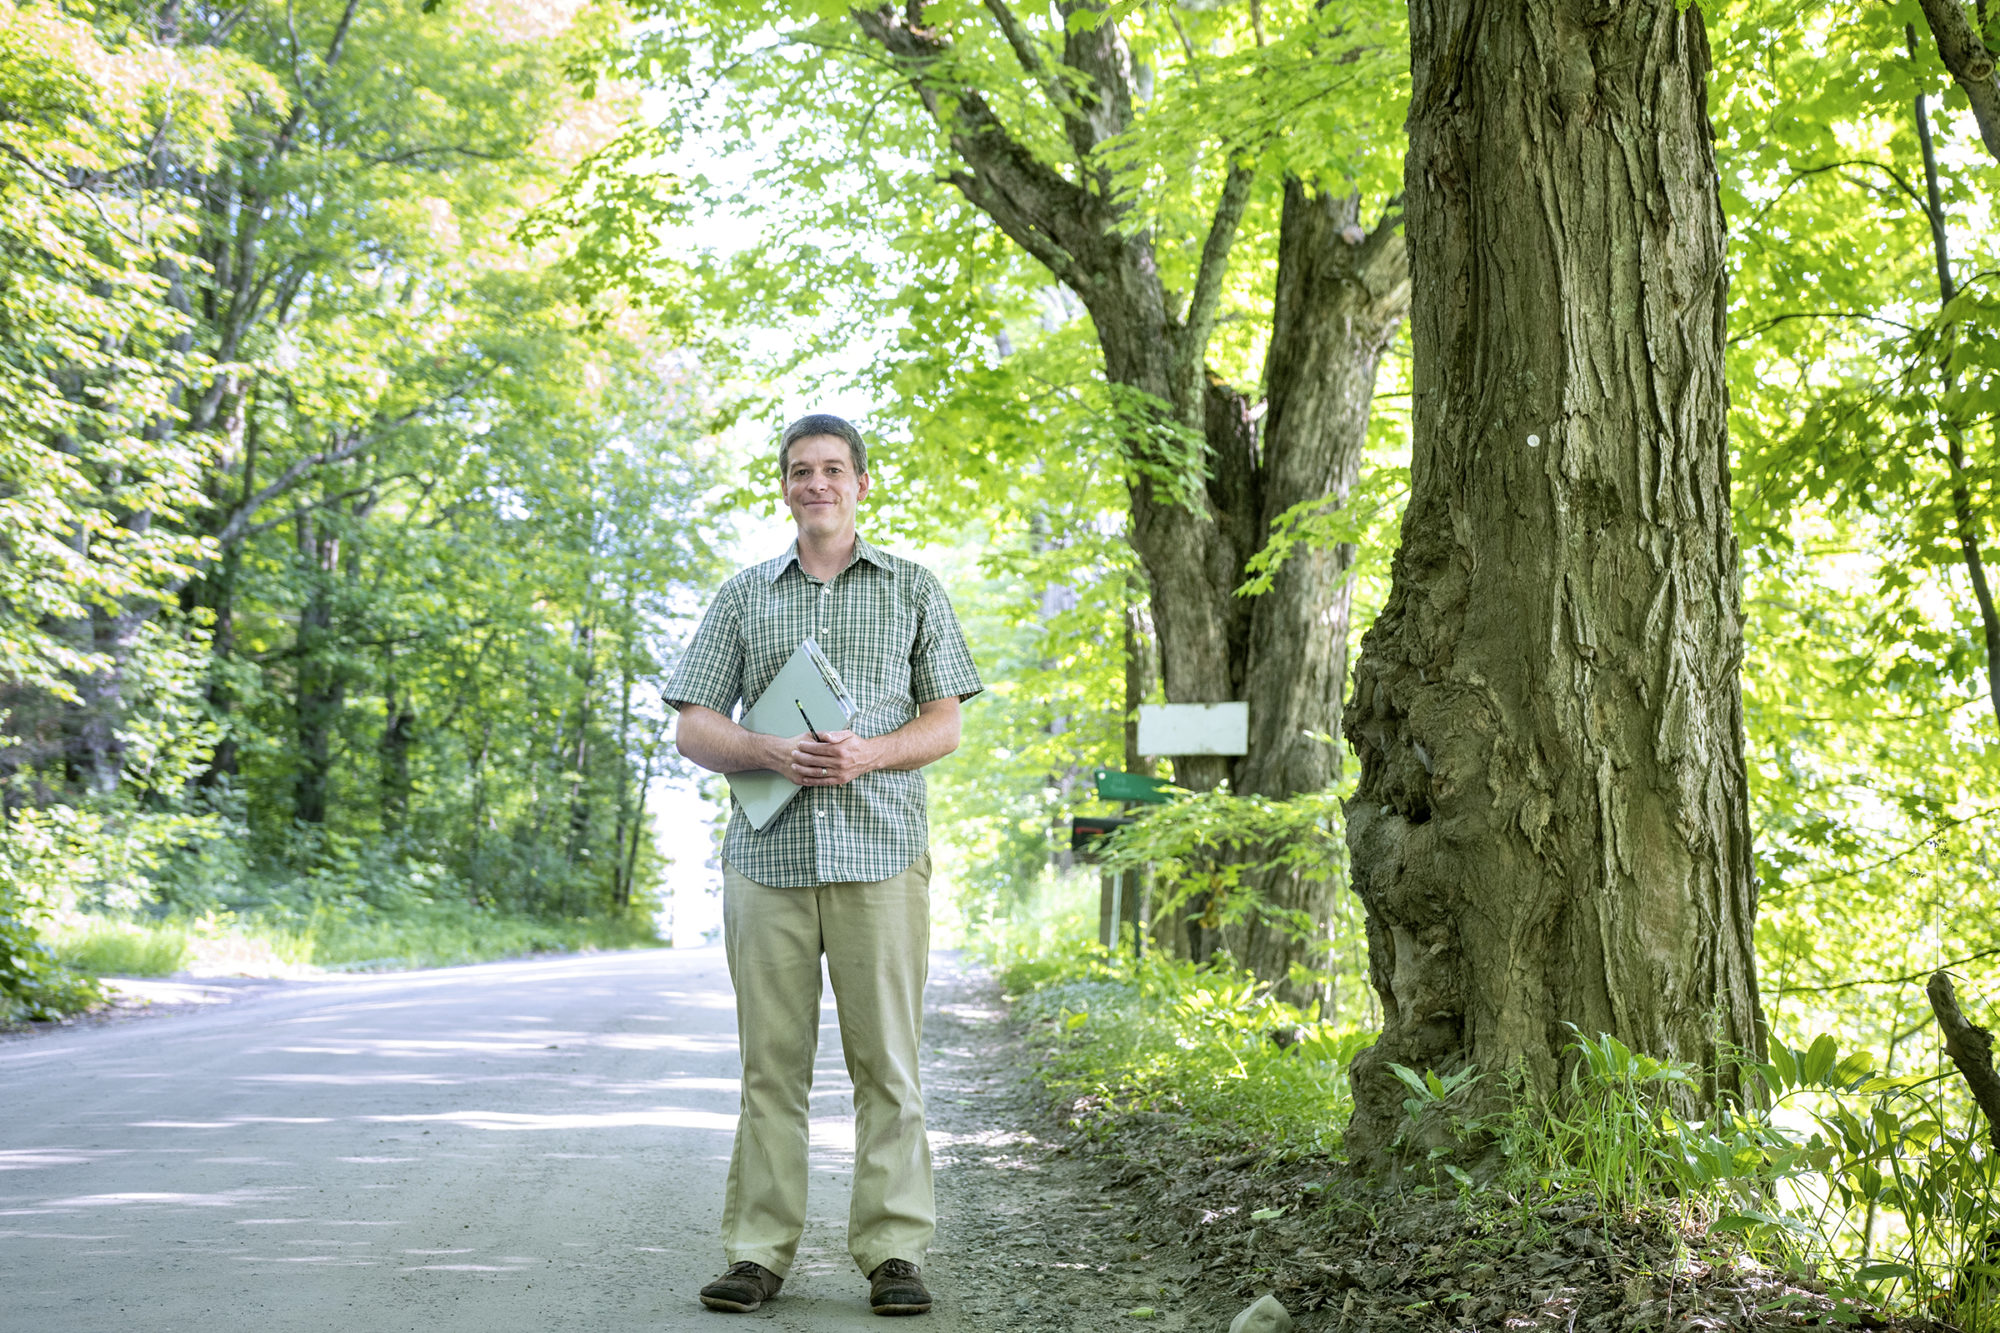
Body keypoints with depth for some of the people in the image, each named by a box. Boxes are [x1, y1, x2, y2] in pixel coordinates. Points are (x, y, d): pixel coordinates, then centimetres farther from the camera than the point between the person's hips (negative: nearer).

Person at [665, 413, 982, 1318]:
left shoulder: (912, 588, 12)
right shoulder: (744, 596, 15)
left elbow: (945, 724, 9)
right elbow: (693, 730, 10)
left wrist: (868, 753, -11)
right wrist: (771, 751, -10)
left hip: (880, 850, -1)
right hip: (767, 855, 1)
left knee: (886, 1061, -2)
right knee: (770, 1062, 2)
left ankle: (894, 1252, 4)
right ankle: (758, 1251, 8)